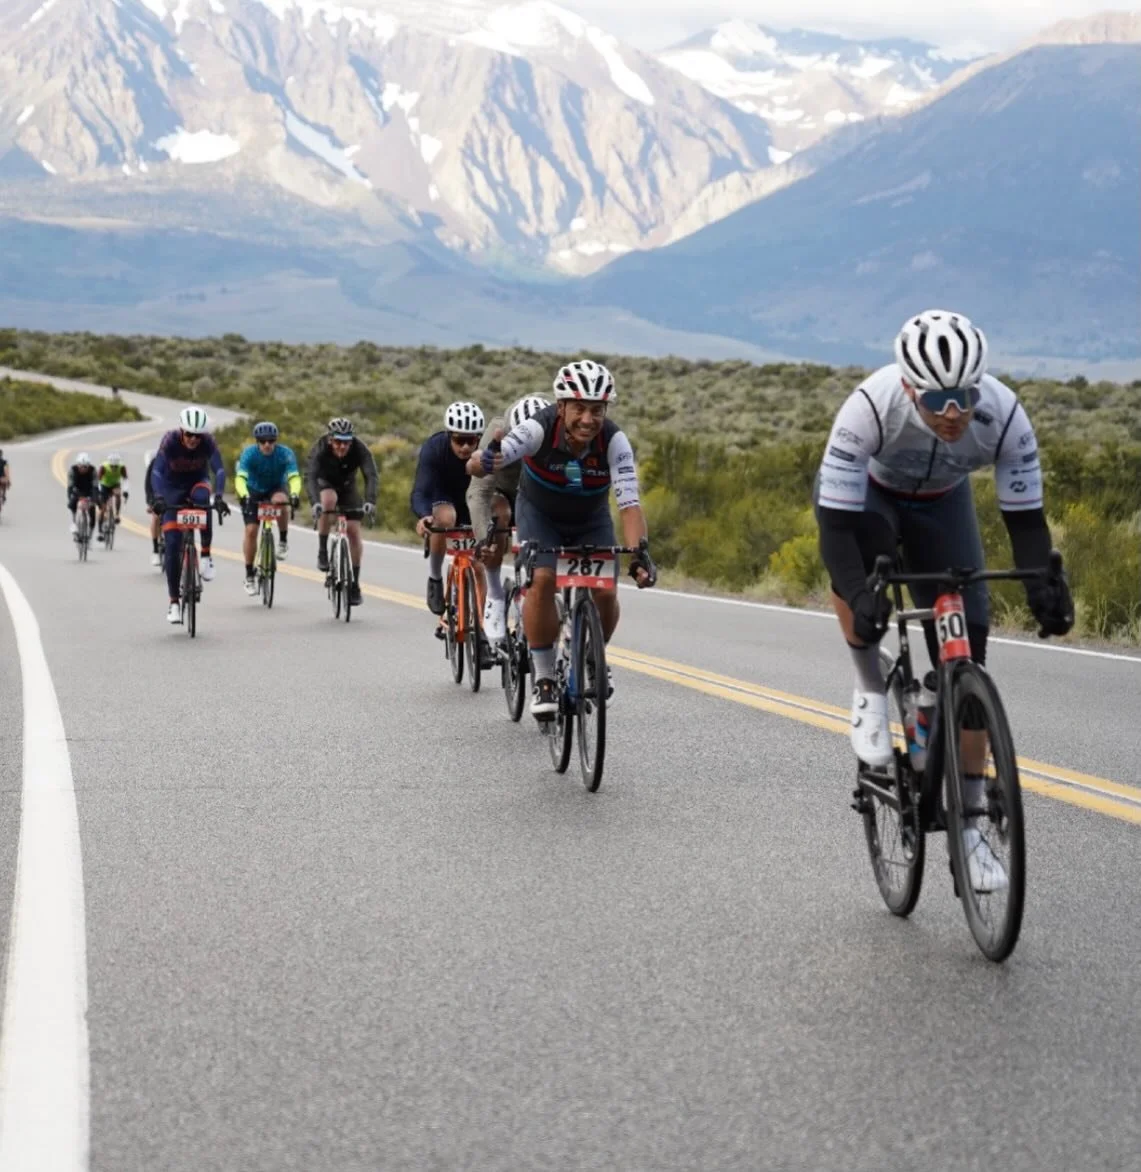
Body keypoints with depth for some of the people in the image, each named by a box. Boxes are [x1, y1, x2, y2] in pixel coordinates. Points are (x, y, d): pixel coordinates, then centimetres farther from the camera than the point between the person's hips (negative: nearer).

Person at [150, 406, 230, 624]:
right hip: (173, 487, -1)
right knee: (172, 544, -10)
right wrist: (158, 497, -53)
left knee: (202, 497, -38)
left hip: (197, 481, 1)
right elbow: (156, 471, -36)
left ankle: (206, 556, -24)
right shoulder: (170, 441, -28)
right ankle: (174, 602, -3)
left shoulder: (208, 442, -24)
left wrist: (218, 496, -50)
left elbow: (219, 469, -33)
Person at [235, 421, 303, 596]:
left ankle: (283, 542, -14)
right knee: (251, 530, -12)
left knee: (280, 502, -36)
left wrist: (294, 494, -56)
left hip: (276, 488, 0)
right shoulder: (249, 453, -26)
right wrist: (243, 495, -57)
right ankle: (249, 576, 0)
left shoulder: (285, 453, -26)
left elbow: (294, 477, -36)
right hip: (253, 491, 0)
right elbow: (240, 478, -37)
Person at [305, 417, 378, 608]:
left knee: (354, 533, -9)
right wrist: (315, 502, -58)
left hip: (348, 487, 2)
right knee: (328, 500, -37)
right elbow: (310, 476, -41)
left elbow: (371, 476, -37)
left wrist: (370, 501, -53)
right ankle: (322, 551, -23)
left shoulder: (359, 448, -29)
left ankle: (355, 584, 1)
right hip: (325, 485, -2)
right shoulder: (320, 449, -31)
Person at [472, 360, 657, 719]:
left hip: (591, 521, 2)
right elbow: (483, 464, -47)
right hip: (539, 514, -1)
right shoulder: (539, 429, -34)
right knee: (542, 581, -24)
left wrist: (640, 552, -53)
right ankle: (544, 679, -8)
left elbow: (630, 503, -37)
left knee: (605, 591, -15)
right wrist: (486, 461, -71)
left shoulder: (614, 441, -31)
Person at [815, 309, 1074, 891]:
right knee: (862, 549, -39)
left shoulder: (1004, 415, -33)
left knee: (965, 654, -8)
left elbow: (1025, 517, -22)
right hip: (864, 493, -2)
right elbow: (836, 522, -38)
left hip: (941, 503, 2)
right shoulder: (871, 406, -40)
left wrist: (1044, 586, -39)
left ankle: (968, 828, 1)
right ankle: (871, 690, -12)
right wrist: (859, 596, -53)